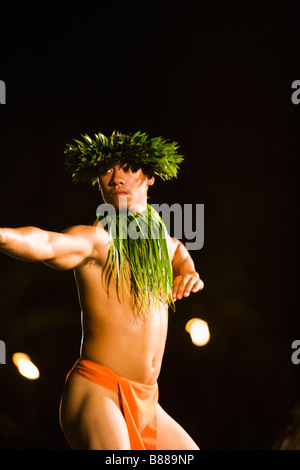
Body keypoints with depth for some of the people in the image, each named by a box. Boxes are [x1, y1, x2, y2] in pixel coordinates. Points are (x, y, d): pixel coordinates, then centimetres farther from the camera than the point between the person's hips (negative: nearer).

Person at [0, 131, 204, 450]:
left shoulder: (163, 242, 13)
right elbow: (46, 244, -32)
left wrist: (188, 272, 16)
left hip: (145, 402, 8)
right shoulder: (95, 239, -10)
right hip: (96, 391, -7)